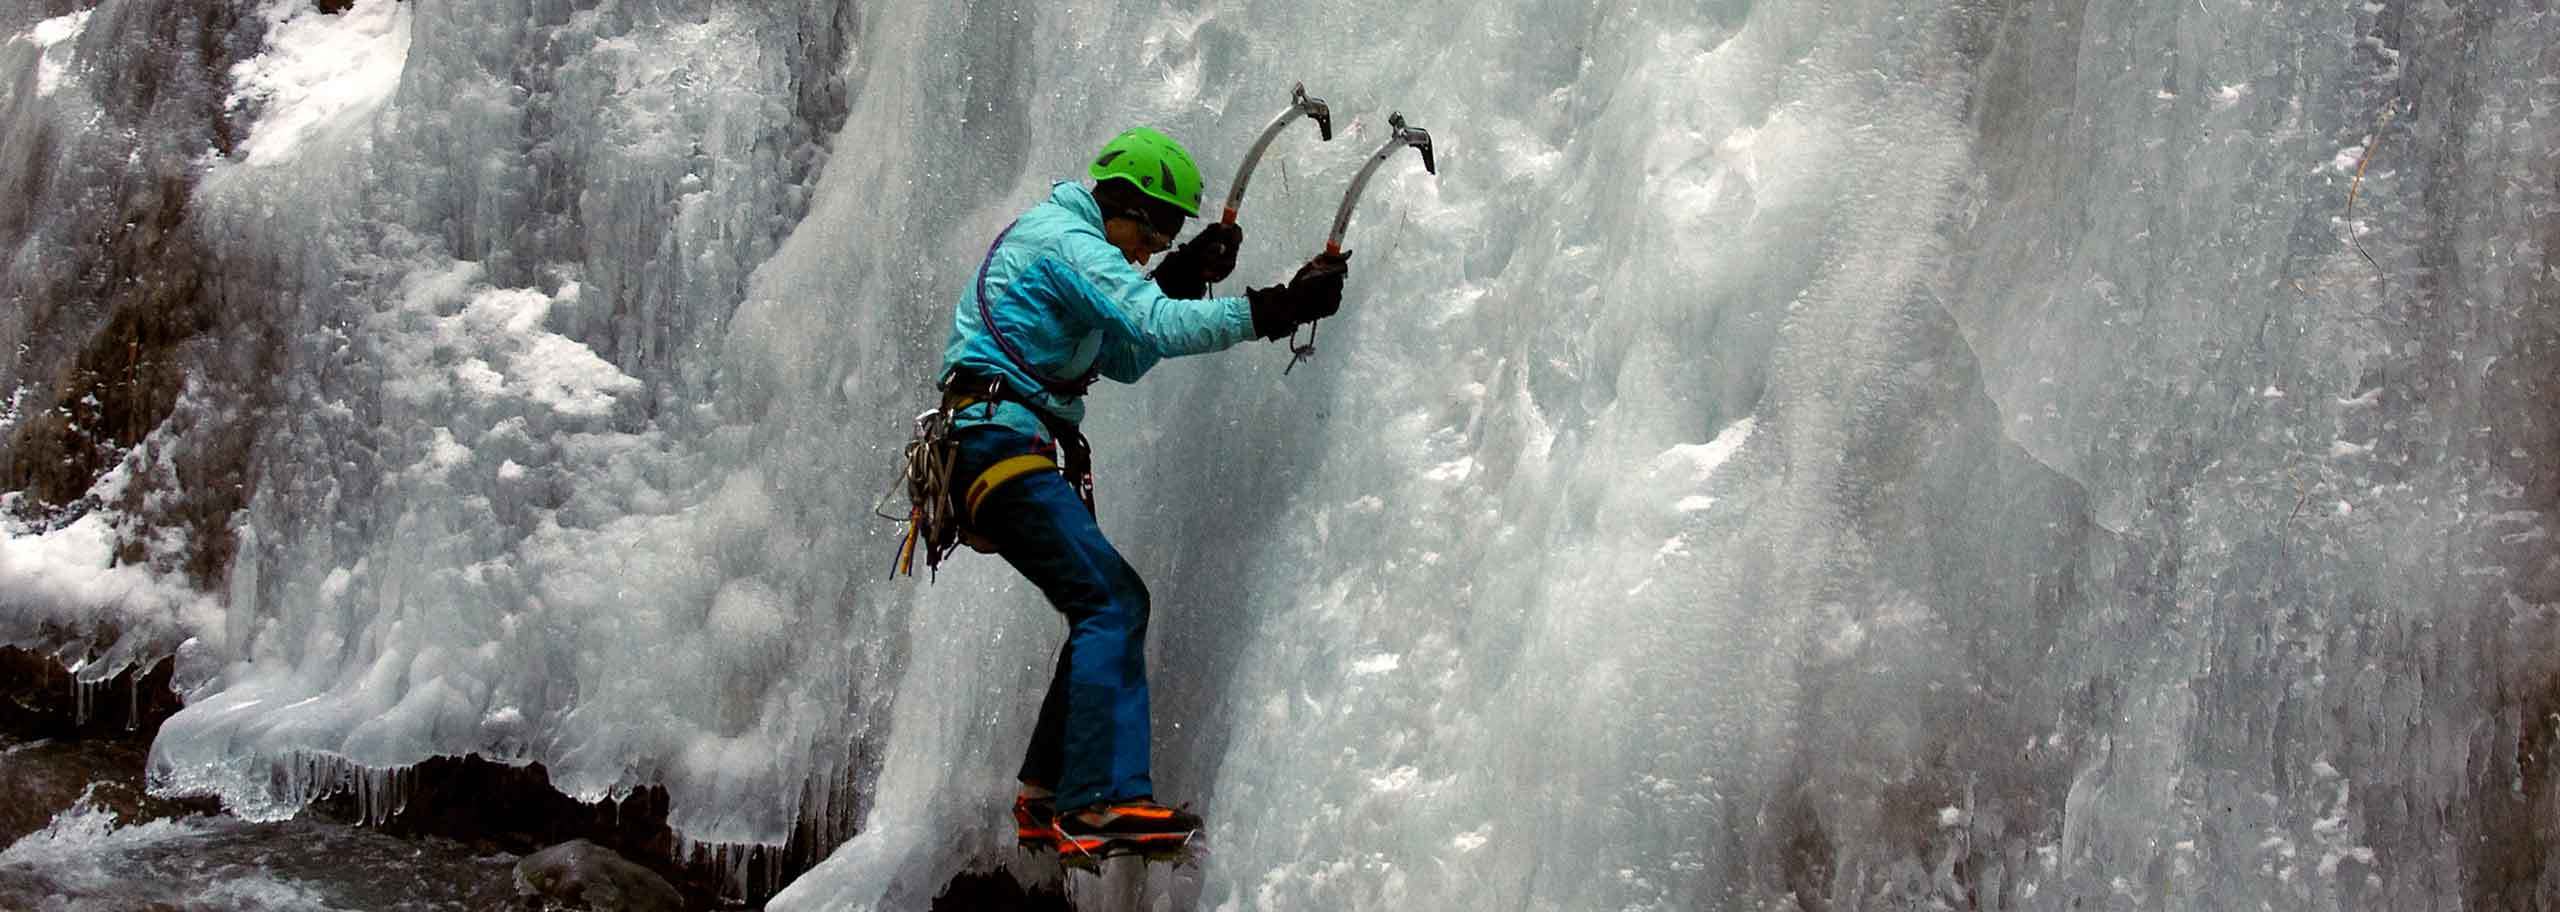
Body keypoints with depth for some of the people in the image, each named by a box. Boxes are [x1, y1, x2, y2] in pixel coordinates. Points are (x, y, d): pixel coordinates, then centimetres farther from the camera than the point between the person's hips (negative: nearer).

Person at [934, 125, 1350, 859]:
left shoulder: (1055, 237, 25)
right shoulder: (1069, 242, -8)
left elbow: (1124, 360, 27)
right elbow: (1158, 328, -24)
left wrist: (1183, 277, 17)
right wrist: (1275, 309, -27)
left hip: (992, 451, 11)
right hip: (1003, 442, -11)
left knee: (1110, 606, 10)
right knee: (1113, 603, -18)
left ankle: (1045, 798, 12)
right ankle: (1102, 801, -26)